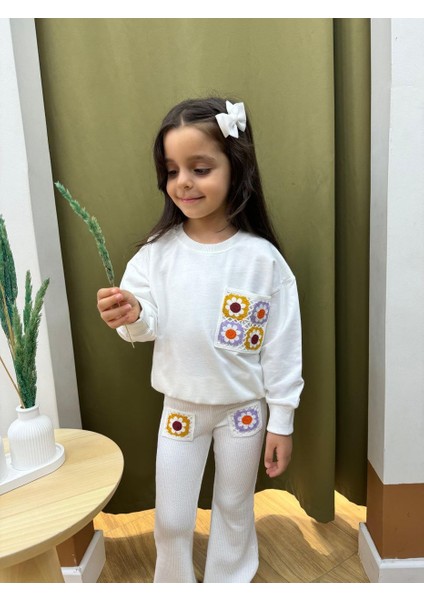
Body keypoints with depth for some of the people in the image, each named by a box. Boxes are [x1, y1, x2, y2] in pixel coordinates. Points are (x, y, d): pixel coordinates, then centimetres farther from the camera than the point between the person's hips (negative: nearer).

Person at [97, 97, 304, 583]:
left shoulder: (262, 258, -16)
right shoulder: (158, 251, -11)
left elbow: (283, 348, -10)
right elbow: (146, 325, -10)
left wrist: (281, 421, -5)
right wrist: (131, 316, -33)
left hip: (244, 407, -1)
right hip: (180, 406, 2)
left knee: (234, 510, 21)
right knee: (171, 520, 17)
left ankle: (229, 584, 49)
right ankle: (174, 585, 48)